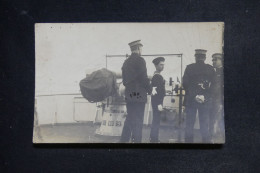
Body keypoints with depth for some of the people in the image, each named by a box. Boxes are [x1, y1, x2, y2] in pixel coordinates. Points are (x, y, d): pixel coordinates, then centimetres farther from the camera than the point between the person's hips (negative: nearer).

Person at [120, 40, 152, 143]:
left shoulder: (126, 62, 11)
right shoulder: (140, 60, -11)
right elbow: (144, 78, -14)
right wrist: (150, 90, -1)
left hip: (128, 95, 7)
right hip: (139, 95, -7)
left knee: (129, 120, 16)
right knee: (137, 122, -3)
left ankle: (124, 140, 19)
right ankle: (136, 140, -1)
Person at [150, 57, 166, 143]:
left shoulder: (158, 76, 14)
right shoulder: (156, 77, -16)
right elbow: (156, 91, -22)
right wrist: (159, 104, -24)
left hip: (157, 101, 10)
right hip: (157, 101, -10)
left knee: (156, 120, 16)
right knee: (156, 121, -6)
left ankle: (153, 138, 24)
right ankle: (154, 139, -2)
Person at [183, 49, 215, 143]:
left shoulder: (189, 68, -3)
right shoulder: (211, 69, 2)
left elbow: (185, 83, -7)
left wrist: (194, 95, -2)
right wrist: (205, 96, 0)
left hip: (190, 100, -1)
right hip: (206, 100, 1)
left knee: (189, 123, 5)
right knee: (204, 123, 7)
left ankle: (189, 140, 7)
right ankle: (205, 140, 9)